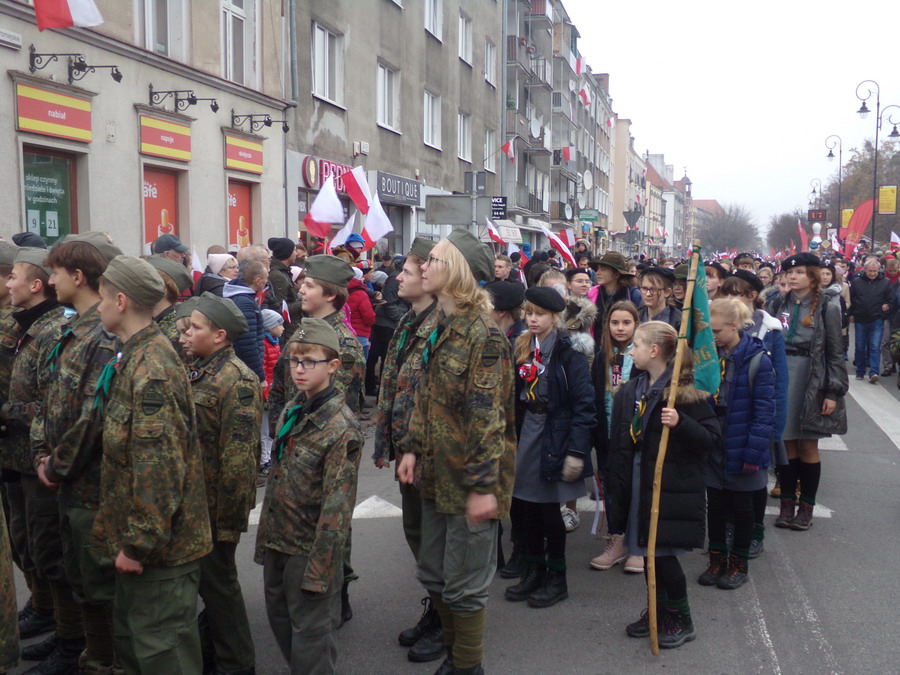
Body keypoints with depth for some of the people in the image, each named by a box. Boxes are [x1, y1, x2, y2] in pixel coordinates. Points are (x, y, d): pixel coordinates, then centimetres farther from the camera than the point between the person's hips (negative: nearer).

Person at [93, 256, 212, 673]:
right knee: (130, 637, 22)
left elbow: (158, 467, -25)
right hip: (135, 534, 10)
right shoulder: (136, 358, 9)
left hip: (159, 544, -10)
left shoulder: (149, 370, -22)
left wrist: (139, 543, -20)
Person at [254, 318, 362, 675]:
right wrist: (265, 537, 12)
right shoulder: (292, 411, 6)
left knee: (309, 633, 4)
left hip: (310, 548, -8)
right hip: (278, 540, 8)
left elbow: (338, 505, -20)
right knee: (279, 619, 20)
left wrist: (318, 569, -20)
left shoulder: (341, 427, -18)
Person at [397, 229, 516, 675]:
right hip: (436, 473, 9)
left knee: (463, 586, 5)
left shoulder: (483, 335, -17)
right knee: (433, 575, 19)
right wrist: (413, 449, 9)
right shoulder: (442, 327, 9)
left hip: (467, 479, -9)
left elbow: (488, 417, -20)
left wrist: (483, 486, -22)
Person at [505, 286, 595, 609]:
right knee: (527, 506, 10)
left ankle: (557, 577, 18)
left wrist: (577, 451, -19)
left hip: (554, 435, -6)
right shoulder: (522, 348, 8)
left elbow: (584, 403, -15)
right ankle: (533, 570, 25)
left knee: (548, 507, 3)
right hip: (526, 433, 6)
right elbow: (514, 397, 8)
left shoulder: (569, 352, -12)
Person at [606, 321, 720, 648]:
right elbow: (621, 443, 13)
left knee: (664, 552, -2)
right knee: (650, 551, 14)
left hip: (673, 486, -6)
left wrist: (680, 423, -30)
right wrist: (618, 485, 12)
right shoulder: (631, 391, 7)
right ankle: (657, 610, 30)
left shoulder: (686, 391, -13)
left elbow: (713, 435, -14)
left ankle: (682, 620, 16)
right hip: (641, 484, 7)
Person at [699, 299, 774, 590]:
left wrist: (754, 452, -19)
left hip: (740, 448, -4)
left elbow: (764, 412, -16)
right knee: (715, 505, 14)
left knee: (741, 506, 12)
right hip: (712, 446, 5)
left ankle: (739, 564, 26)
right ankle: (717, 560, 28)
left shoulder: (757, 360, -16)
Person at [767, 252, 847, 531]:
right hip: (780, 378, 2)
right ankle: (787, 503, 15)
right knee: (786, 443, 5)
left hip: (812, 382, -2)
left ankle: (807, 506, 15)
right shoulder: (778, 305, 7)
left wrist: (834, 392, -7)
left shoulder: (827, 310, -1)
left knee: (808, 445, 3)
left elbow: (835, 353, -2)